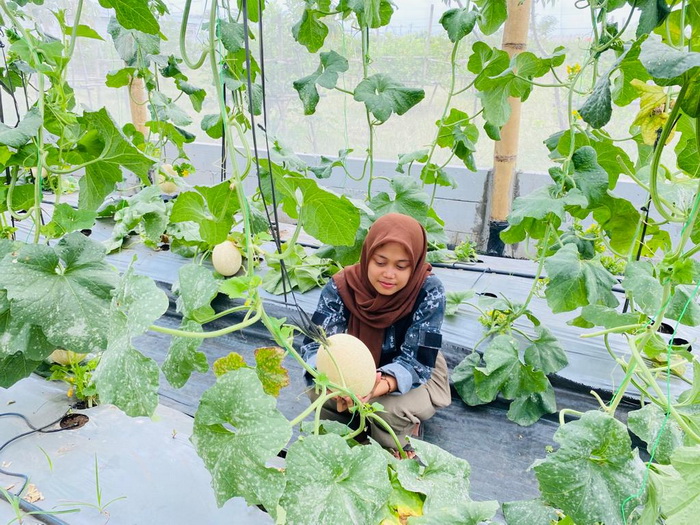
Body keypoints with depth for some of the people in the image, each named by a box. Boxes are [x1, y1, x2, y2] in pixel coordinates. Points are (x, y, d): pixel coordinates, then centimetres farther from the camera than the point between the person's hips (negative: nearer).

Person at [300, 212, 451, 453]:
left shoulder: (429, 291, -28)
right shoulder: (342, 286, -23)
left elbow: (417, 361, -29)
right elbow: (315, 344, -27)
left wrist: (377, 387, -50)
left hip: (416, 377, -2)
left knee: (389, 408, -32)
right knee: (318, 391, -23)